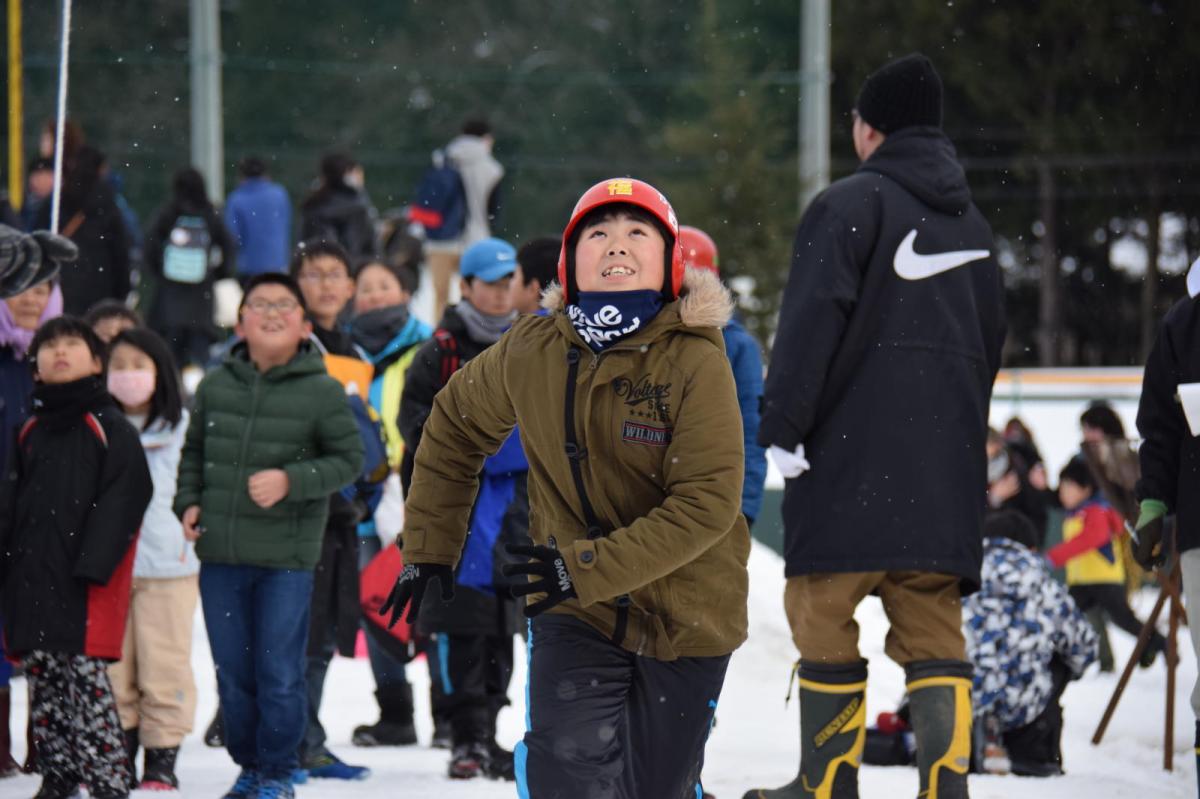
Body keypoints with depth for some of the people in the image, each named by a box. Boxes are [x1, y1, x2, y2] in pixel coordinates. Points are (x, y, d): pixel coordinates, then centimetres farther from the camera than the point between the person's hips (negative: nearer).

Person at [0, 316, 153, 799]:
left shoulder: (110, 429, -4)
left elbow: (122, 500, -11)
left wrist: (93, 565, -19)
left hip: (85, 588, -6)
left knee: (87, 680, -10)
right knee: (43, 685, 9)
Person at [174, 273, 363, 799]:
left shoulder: (323, 392, -3)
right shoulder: (214, 386, 8)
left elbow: (348, 460, -2)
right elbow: (193, 452, 20)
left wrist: (290, 480, -15)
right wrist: (188, 502, 5)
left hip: (287, 559, -4)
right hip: (220, 556, 4)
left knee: (278, 672, -2)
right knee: (231, 672, 10)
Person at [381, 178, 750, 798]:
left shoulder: (696, 360, -17)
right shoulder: (532, 351, -6)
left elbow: (707, 503, -22)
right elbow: (453, 427, 13)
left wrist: (587, 567, -29)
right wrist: (428, 548, 10)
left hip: (685, 619, -1)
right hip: (575, 616, 1)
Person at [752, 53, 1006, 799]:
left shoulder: (851, 205, -5)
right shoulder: (971, 222, 19)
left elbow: (812, 321, -13)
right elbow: (992, 342, 25)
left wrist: (783, 425, -11)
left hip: (853, 457, -6)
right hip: (946, 465, 6)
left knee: (824, 614, 2)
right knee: (933, 627, 5)